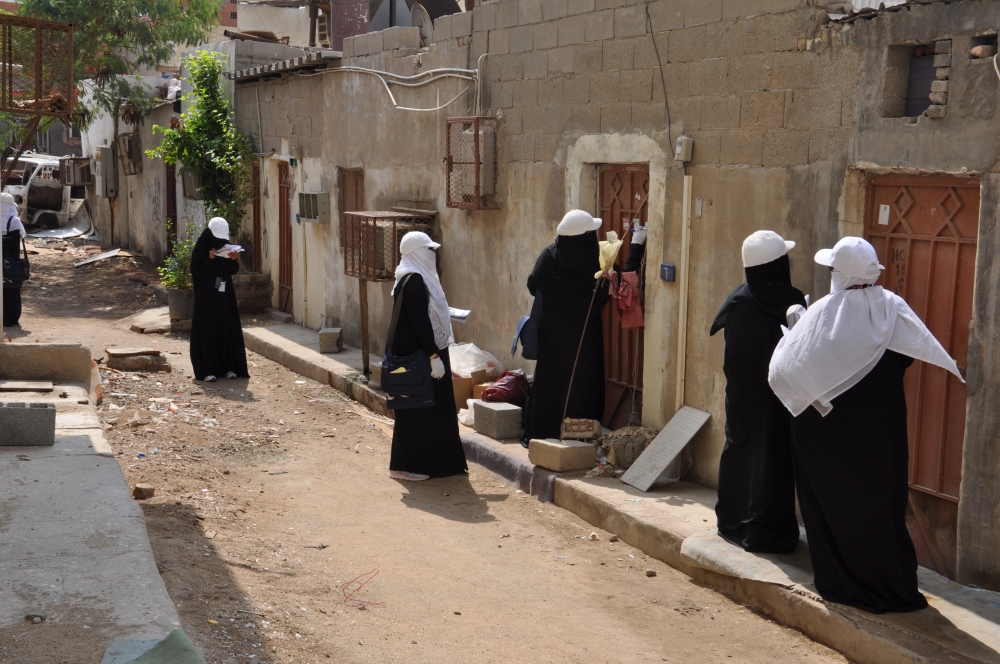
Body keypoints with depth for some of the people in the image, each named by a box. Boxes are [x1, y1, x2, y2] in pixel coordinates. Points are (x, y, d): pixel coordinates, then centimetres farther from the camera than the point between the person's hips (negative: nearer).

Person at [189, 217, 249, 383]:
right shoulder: (199, 250, -7)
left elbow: (233, 271, 7)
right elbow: (195, 272, -12)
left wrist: (234, 260, -13)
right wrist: (209, 260, -22)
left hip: (225, 295, 5)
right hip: (206, 296, -5)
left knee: (227, 329, 5)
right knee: (208, 331, -4)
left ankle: (229, 367, 12)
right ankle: (207, 369, -1)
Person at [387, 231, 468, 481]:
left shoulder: (416, 278, 11)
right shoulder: (414, 282, -19)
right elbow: (420, 322, -23)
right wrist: (434, 356, -23)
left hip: (416, 351, 10)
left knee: (430, 408, 15)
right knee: (418, 410, -3)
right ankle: (406, 465, 5)